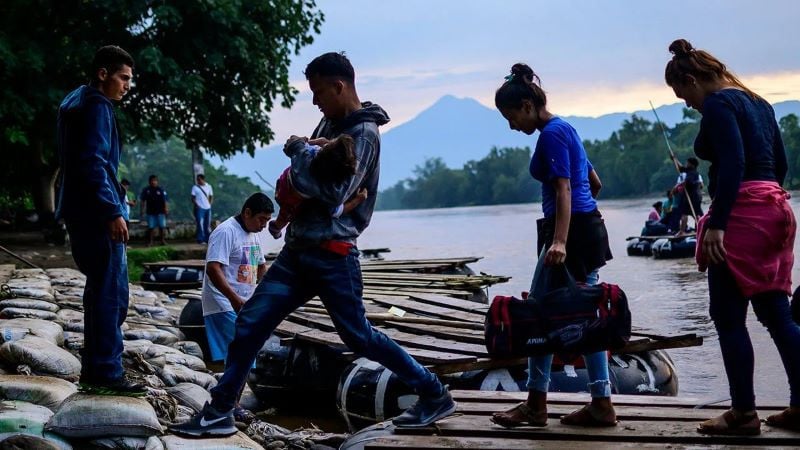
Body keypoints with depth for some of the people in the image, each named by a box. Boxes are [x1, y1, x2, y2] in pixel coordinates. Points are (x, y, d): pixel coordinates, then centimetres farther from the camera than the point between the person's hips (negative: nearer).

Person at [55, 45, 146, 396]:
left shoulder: (74, 101, 18)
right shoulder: (96, 105, -12)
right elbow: (93, 162, -21)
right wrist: (112, 212, -22)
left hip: (79, 210, 10)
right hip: (96, 212, -10)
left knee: (99, 289, 15)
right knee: (112, 292, -7)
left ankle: (94, 370, 19)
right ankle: (107, 373, -4)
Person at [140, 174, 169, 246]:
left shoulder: (161, 190, 1)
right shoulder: (146, 190, 4)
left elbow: (165, 201, -1)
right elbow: (143, 201, 8)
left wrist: (166, 209, -8)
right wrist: (142, 210, 3)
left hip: (160, 212, -1)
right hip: (150, 212, 1)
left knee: (161, 227, 1)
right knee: (151, 227, 1)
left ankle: (162, 240, 12)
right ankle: (150, 242, 6)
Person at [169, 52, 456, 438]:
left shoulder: (363, 135, -14)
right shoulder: (330, 122, 13)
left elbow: (334, 194, -24)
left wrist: (299, 152, -14)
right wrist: (299, 155, 3)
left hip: (331, 254, -8)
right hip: (298, 249, 8)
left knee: (358, 335, -1)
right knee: (250, 322, 3)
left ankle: (434, 394, 14)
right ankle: (219, 414, 9)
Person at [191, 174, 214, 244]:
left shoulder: (209, 187, 9)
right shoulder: (195, 187, 0)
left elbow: (211, 197, 16)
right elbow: (193, 198, -1)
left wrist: (209, 203, 2)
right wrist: (196, 205, -13)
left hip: (207, 208, 4)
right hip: (200, 208, -4)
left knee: (207, 225, 8)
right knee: (200, 224, -8)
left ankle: (207, 239, 14)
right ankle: (200, 239, -6)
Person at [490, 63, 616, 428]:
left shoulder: (551, 134, -12)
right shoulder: (563, 128, 17)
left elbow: (563, 190, -21)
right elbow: (594, 182, 24)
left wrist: (559, 241, -30)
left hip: (571, 229, -10)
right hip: (588, 226, 10)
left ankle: (536, 405, 5)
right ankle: (601, 405, 11)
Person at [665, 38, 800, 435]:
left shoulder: (717, 104, -9)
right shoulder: (756, 101, 18)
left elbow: (733, 165, -20)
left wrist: (716, 223, -23)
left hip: (742, 213, -9)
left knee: (729, 317, -1)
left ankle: (743, 413, 4)